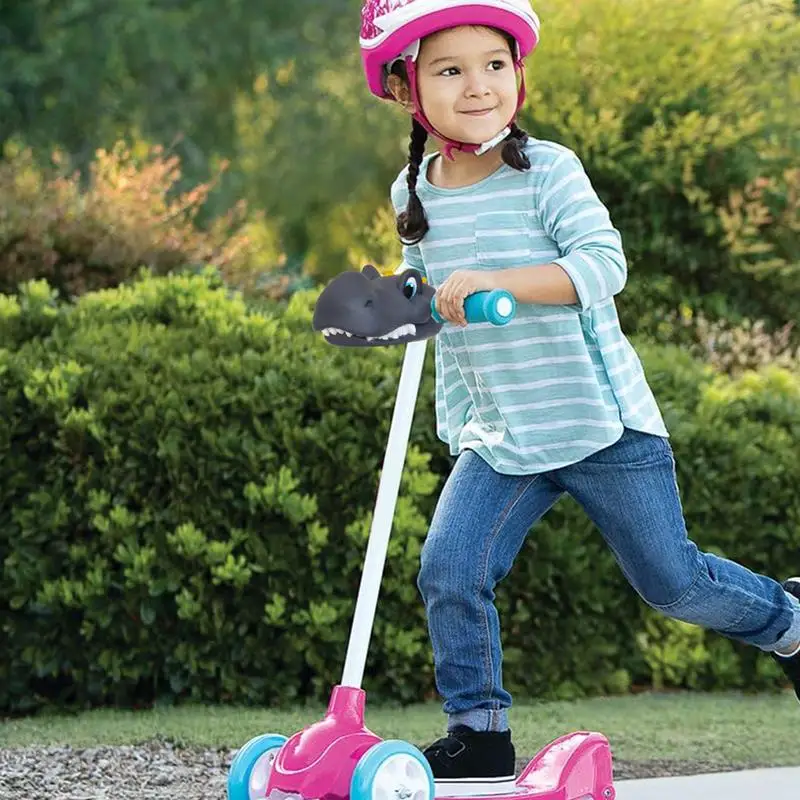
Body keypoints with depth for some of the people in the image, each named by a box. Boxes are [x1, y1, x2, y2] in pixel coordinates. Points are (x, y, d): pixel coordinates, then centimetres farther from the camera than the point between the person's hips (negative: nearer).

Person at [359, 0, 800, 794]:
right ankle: (479, 736, 1)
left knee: (671, 581, 7)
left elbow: (603, 263, -26)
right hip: (499, 441, 4)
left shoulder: (547, 170, -13)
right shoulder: (414, 194, 4)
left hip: (602, 425, -4)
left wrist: (498, 281, -39)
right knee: (449, 571, -13)